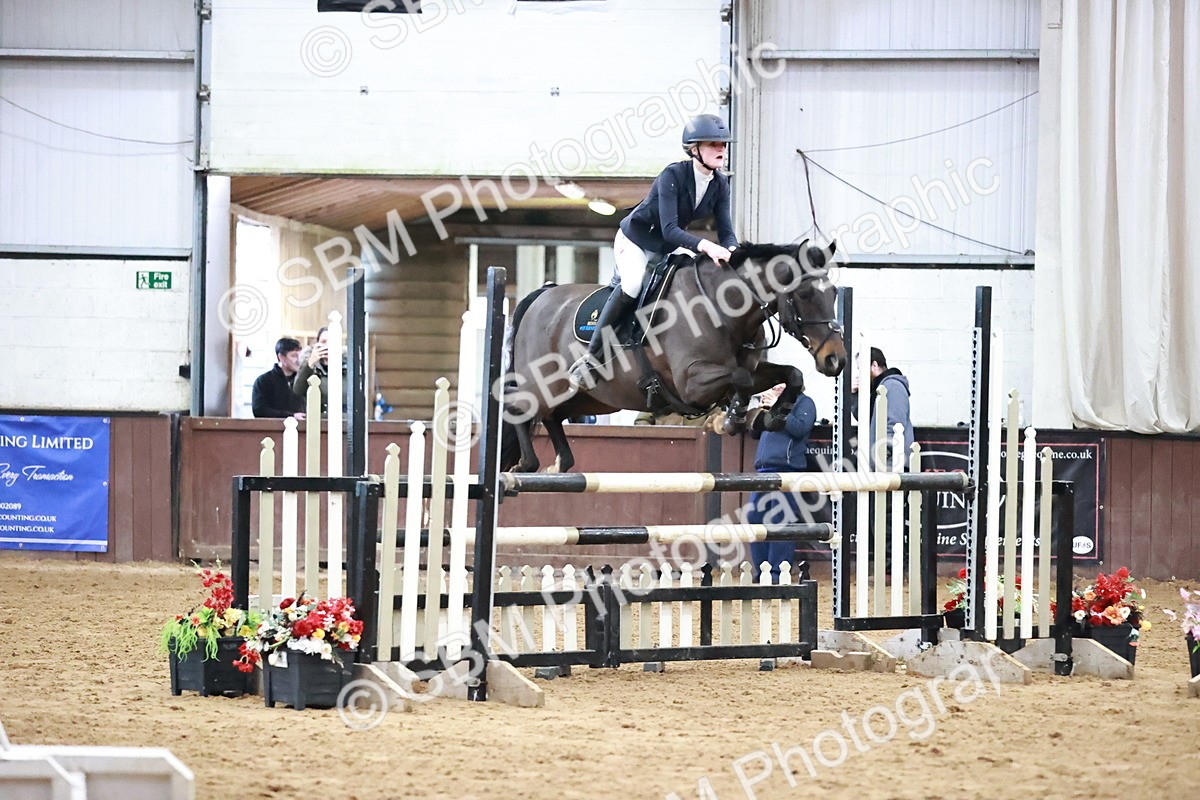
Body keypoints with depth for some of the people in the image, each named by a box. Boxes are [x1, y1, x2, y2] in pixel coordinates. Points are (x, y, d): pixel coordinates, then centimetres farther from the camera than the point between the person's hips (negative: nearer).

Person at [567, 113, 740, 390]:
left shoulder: (720, 184, -8)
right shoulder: (672, 176, -28)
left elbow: (726, 231, -9)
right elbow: (670, 229, -36)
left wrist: (732, 252, -33)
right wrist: (704, 245, -52)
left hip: (668, 248, 8)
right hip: (636, 239, -8)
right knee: (632, 284, -31)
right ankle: (590, 357, -29)